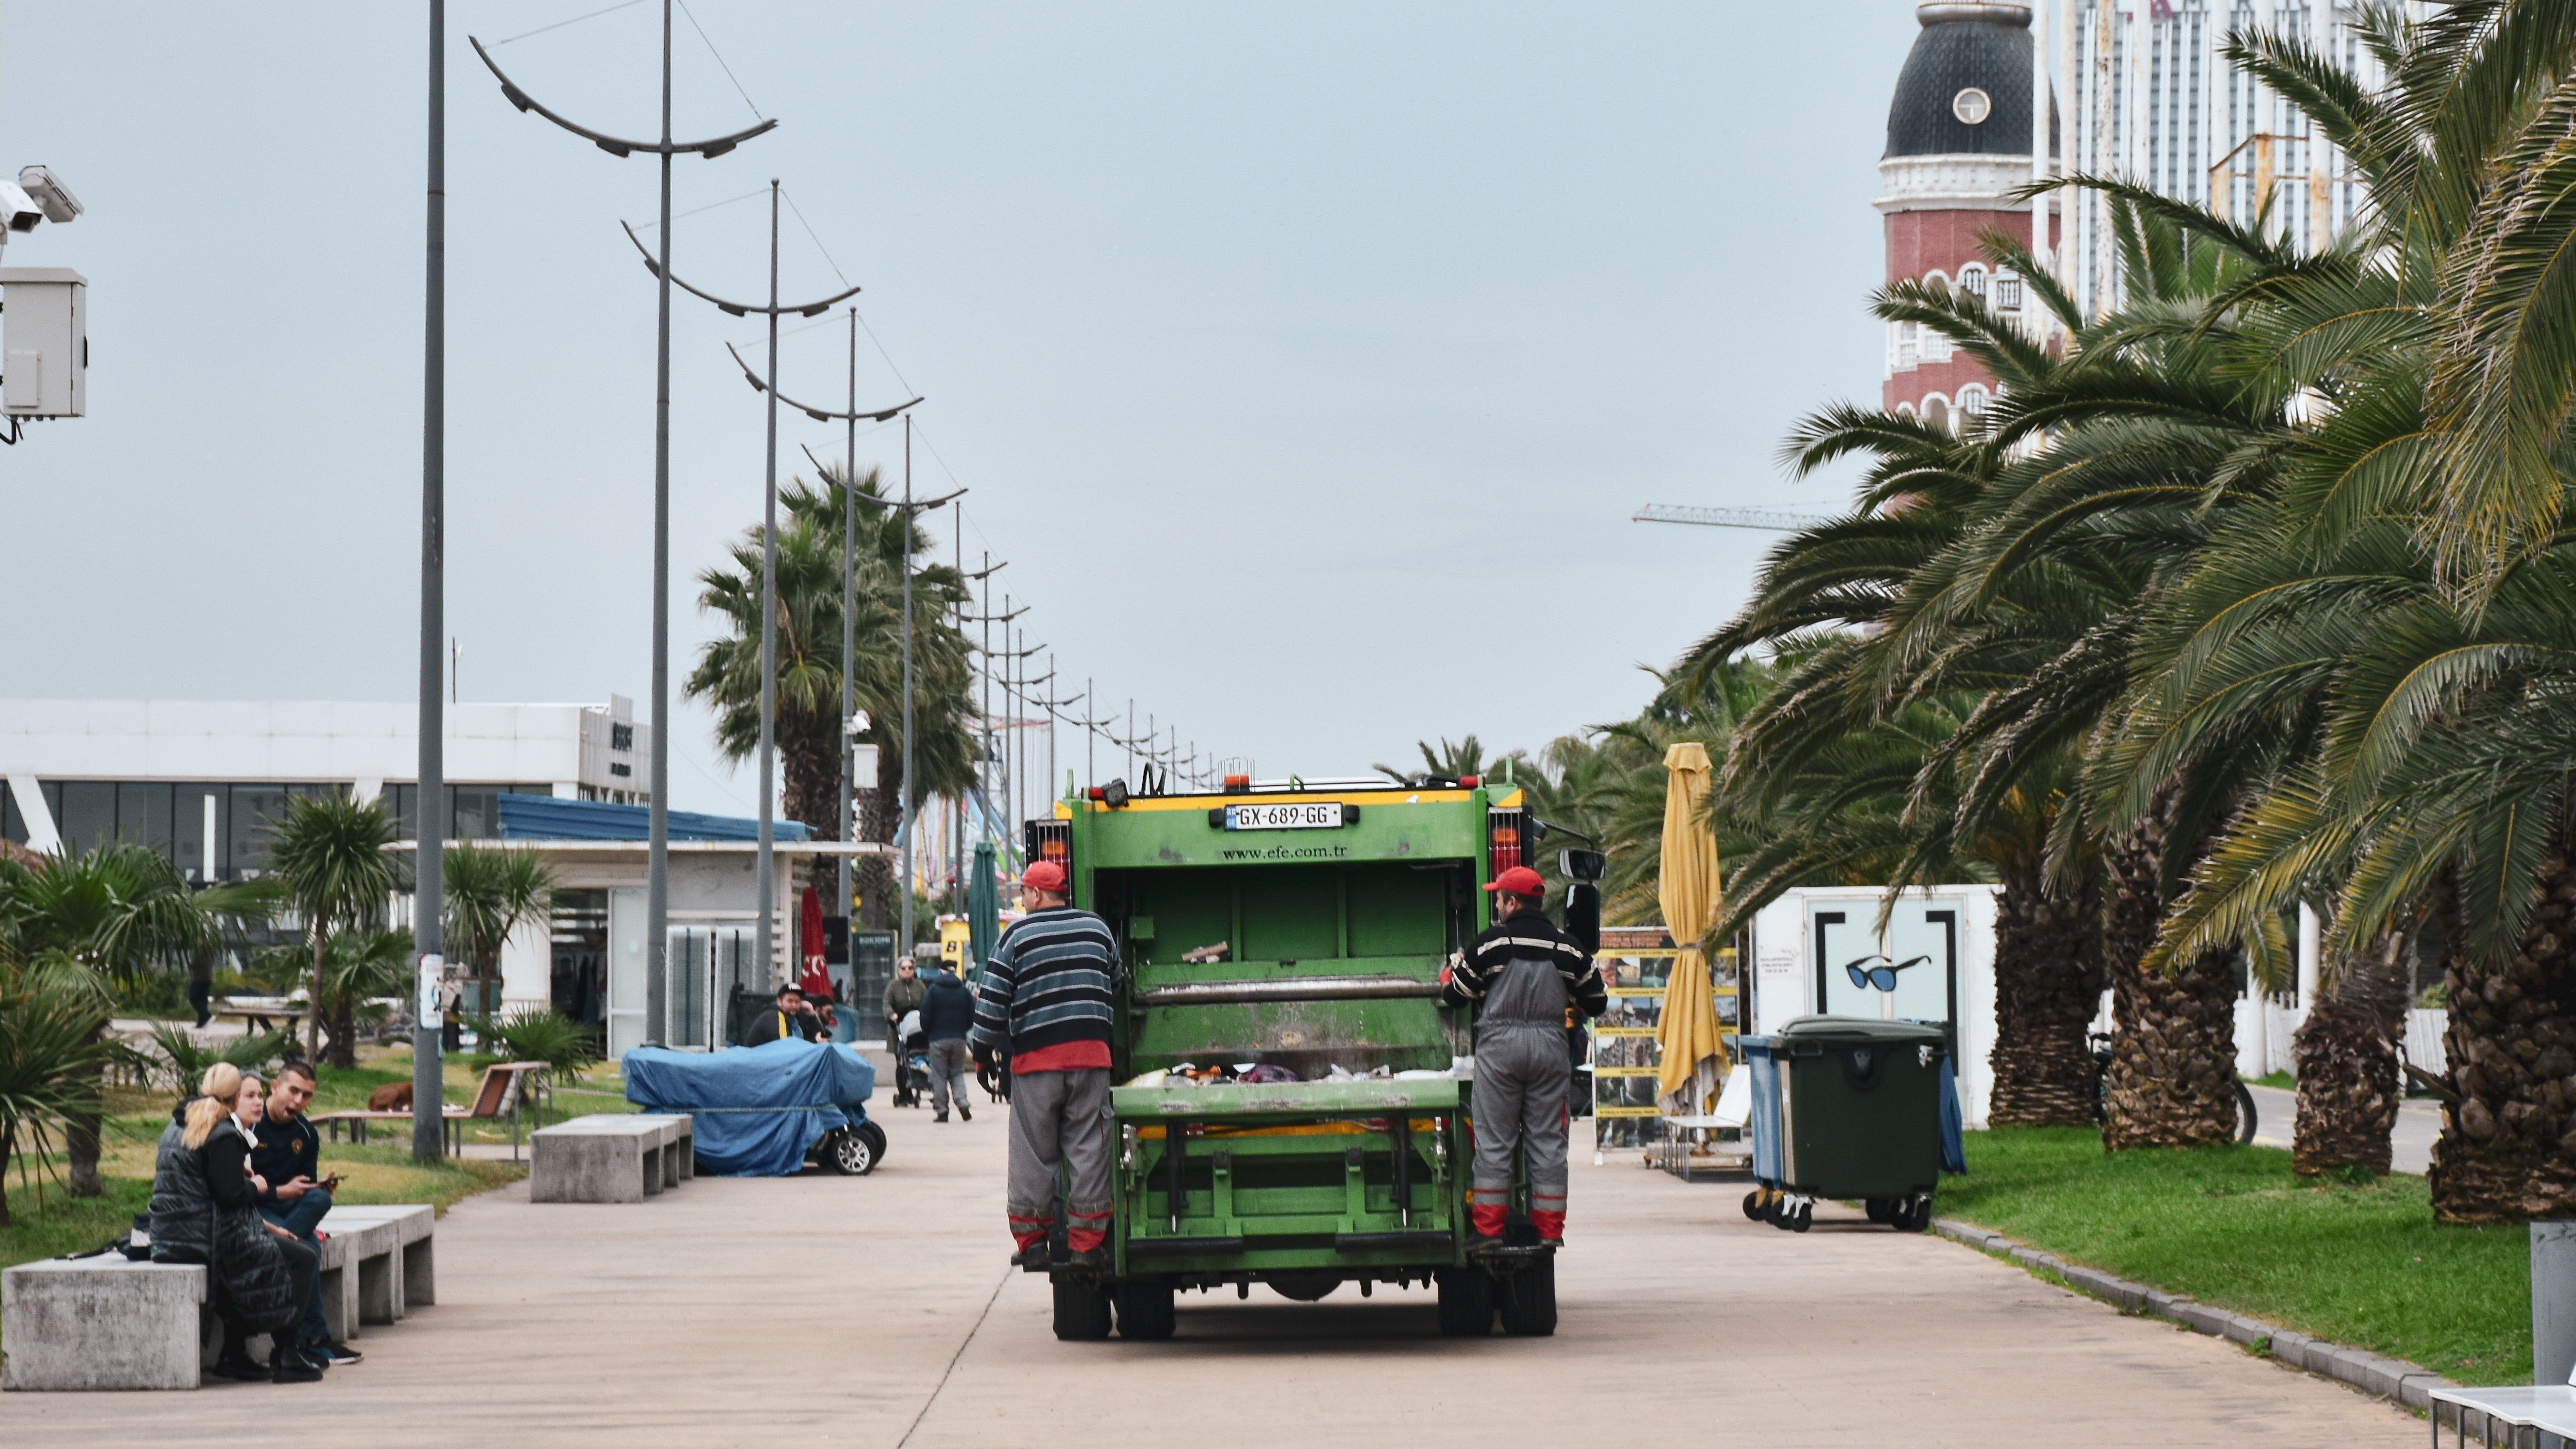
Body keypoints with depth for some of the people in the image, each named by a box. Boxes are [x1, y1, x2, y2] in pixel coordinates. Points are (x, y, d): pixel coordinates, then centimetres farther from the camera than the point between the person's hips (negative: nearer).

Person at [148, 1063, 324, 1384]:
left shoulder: (177, 1126, 15)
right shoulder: (224, 1135, -15)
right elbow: (230, 1195, -21)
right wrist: (256, 1187, 1)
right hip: (207, 1237, -9)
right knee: (304, 1261, 0)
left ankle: (234, 1355, 26)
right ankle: (284, 1357, -1)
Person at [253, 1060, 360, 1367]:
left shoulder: (306, 1134, 11)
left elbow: (307, 1187, 13)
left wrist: (321, 1187, -11)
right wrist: (279, 1192, -20)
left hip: (288, 1208, 7)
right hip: (249, 1210, -7)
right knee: (307, 1247, -32)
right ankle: (314, 1338, -26)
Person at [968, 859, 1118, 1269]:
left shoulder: (1016, 936, -1)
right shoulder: (1098, 929, 11)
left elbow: (993, 1000, -3)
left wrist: (982, 1050, 8)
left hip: (1036, 1056, -2)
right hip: (1093, 1052, 2)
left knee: (1033, 1152, 5)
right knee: (1088, 1148, 3)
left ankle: (1032, 1241, 7)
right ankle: (1086, 1243, 1)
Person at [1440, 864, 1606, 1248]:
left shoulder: (1490, 942, -4)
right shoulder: (1567, 947, 5)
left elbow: (1456, 996, 2)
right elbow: (1596, 1003, 11)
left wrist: (1449, 974, 24)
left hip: (1500, 1043, -3)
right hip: (1550, 1044, 3)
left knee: (1494, 1141, 1)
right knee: (1548, 1141, 6)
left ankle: (1489, 1228, -1)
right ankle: (1549, 1228, 5)